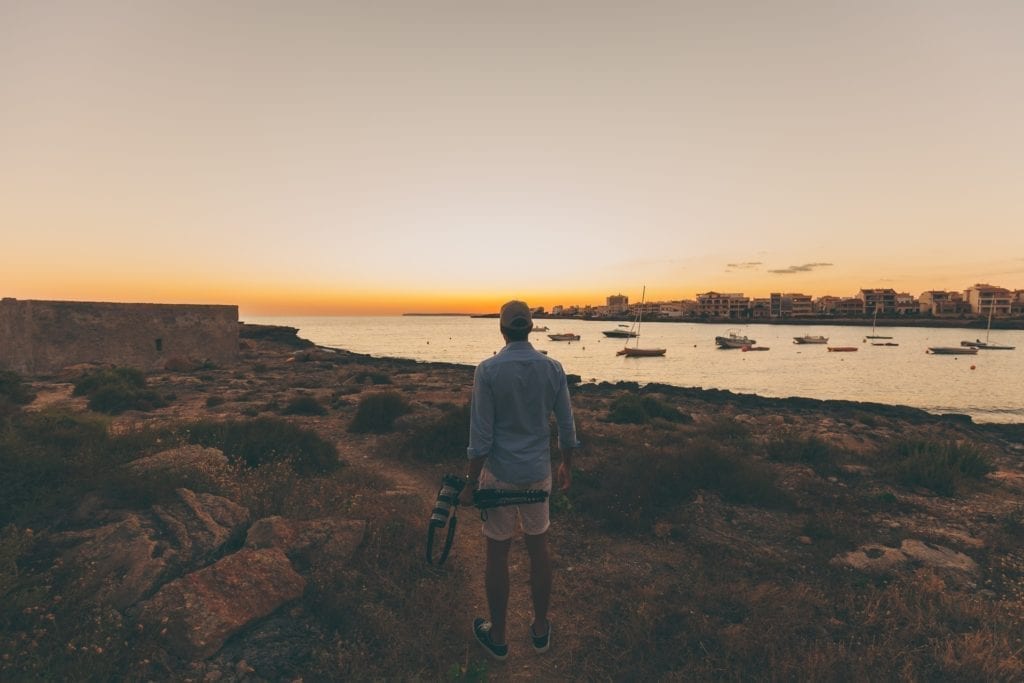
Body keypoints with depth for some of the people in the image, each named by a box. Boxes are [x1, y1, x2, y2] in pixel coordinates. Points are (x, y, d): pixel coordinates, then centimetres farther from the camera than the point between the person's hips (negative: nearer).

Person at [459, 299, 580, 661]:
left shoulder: (488, 369, -15)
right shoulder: (553, 368, -5)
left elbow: (481, 435, -15)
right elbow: (566, 426, 1)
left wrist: (470, 483, -5)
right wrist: (567, 466, 17)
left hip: (500, 475, -3)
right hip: (539, 472, 3)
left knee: (497, 554, 13)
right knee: (539, 548, 19)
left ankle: (498, 637, 30)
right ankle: (540, 629, 36)